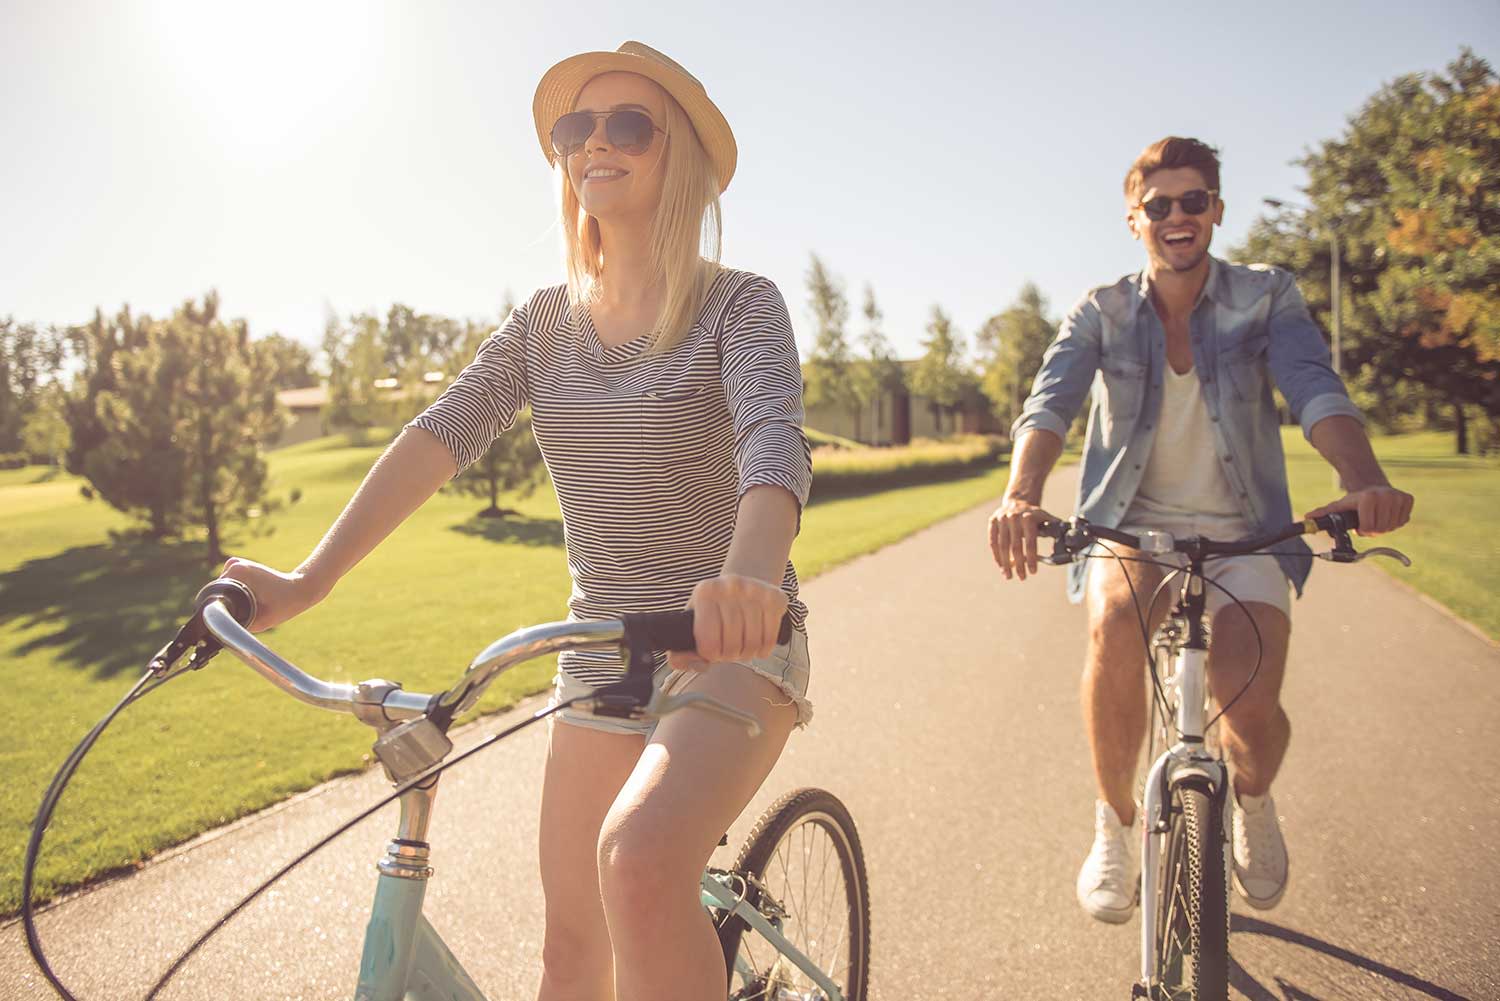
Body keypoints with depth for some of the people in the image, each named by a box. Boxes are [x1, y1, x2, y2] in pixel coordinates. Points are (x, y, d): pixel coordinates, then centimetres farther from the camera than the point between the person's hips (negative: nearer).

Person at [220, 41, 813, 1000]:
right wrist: (307, 579, -17)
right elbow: (439, 435, -5)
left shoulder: (740, 304, -9)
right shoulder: (546, 321, 6)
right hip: (601, 658, 5)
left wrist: (750, 573, -49)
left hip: (733, 648, -5)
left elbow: (775, 442, -27)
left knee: (639, 858, -33)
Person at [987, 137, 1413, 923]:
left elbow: (1315, 387, -17)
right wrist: (1021, 495, -38)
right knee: (1115, 624, -33)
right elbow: (1051, 402, -16)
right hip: (1132, 526, 0)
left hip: (1241, 533, 0)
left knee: (1250, 704, -21)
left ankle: (1252, 800, 20)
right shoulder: (1101, 314, 0)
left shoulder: (1265, 297, 0)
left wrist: (1363, 478, -39)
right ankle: (1115, 822, -7)